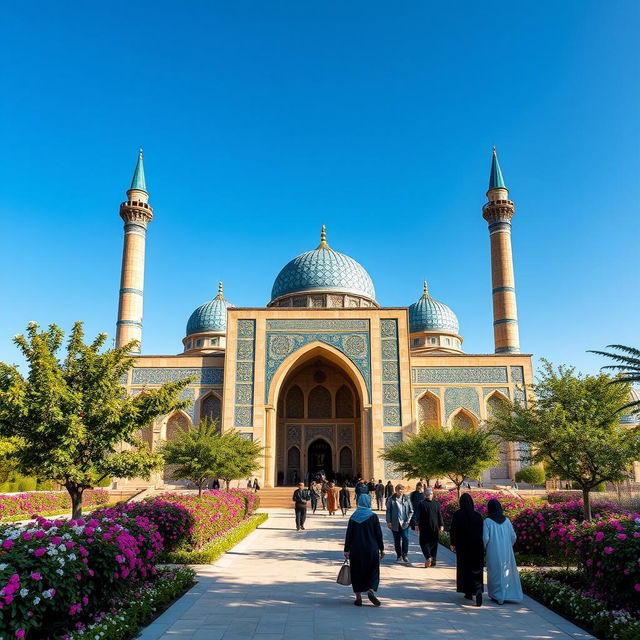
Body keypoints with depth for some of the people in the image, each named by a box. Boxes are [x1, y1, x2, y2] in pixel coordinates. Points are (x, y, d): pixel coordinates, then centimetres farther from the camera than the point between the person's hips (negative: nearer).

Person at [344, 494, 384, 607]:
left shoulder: (353, 517, -2)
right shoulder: (373, 516, -6)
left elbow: (349, 535, -1)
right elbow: (379, 534, -4)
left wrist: (347, 550, 5)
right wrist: (381, 549, 4)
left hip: (356, 550, 1)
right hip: (371, 549, -1)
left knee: (357, 572, 11)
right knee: (373, 571, 11)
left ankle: (358, 597, 10)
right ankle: (371, 590, -11)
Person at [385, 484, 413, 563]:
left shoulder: (406, 499, 3)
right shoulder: (391, 499, 0)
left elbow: (411, 511, 8)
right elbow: (388, 511, 2)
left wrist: (408, 520, -4)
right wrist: (388, 521, -6)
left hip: (404, 523, 0)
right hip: (395, 524, 0)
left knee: (405, 538, -11)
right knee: (397, 540, 9)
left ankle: (404, 555, 2)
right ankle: (399, 556, 23)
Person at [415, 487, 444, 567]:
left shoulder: (422, 504, -10)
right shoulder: (437, 503, -3)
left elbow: (418, 516, -9)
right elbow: (440, 516, 0)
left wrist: (417, 525, -5)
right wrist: (441, 525, 5)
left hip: (424, 527, -3)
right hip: (435, 527, 3)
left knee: (424, 542, 5)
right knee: (434, 543, 15)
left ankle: (428, 557, -15)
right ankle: (433, 559, 16)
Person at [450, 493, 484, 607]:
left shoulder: (457, 515, -9)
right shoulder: (477, 515, -5)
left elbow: (453, 530, -7)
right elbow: (482, 532, -1)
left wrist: (453, 544, 5)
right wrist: (482, 546, 9)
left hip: (463, 546, -1)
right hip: (477, 546, 1)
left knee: (465, 569, 15)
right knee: (476, 570, 7)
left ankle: (468, 592, 21)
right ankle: (477, 590, -15)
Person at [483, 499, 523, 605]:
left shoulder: (488, 521, -11)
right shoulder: (506, 520, 0)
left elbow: (485, 538, -13)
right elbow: (513, 536, 3)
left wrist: (485, 548, 5)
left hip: (493, 552, -3)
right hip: (507, 552, 3)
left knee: (495, 573, 8)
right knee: (507, 572, 14)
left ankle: (497, 596, 12)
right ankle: (509, 595, 15)